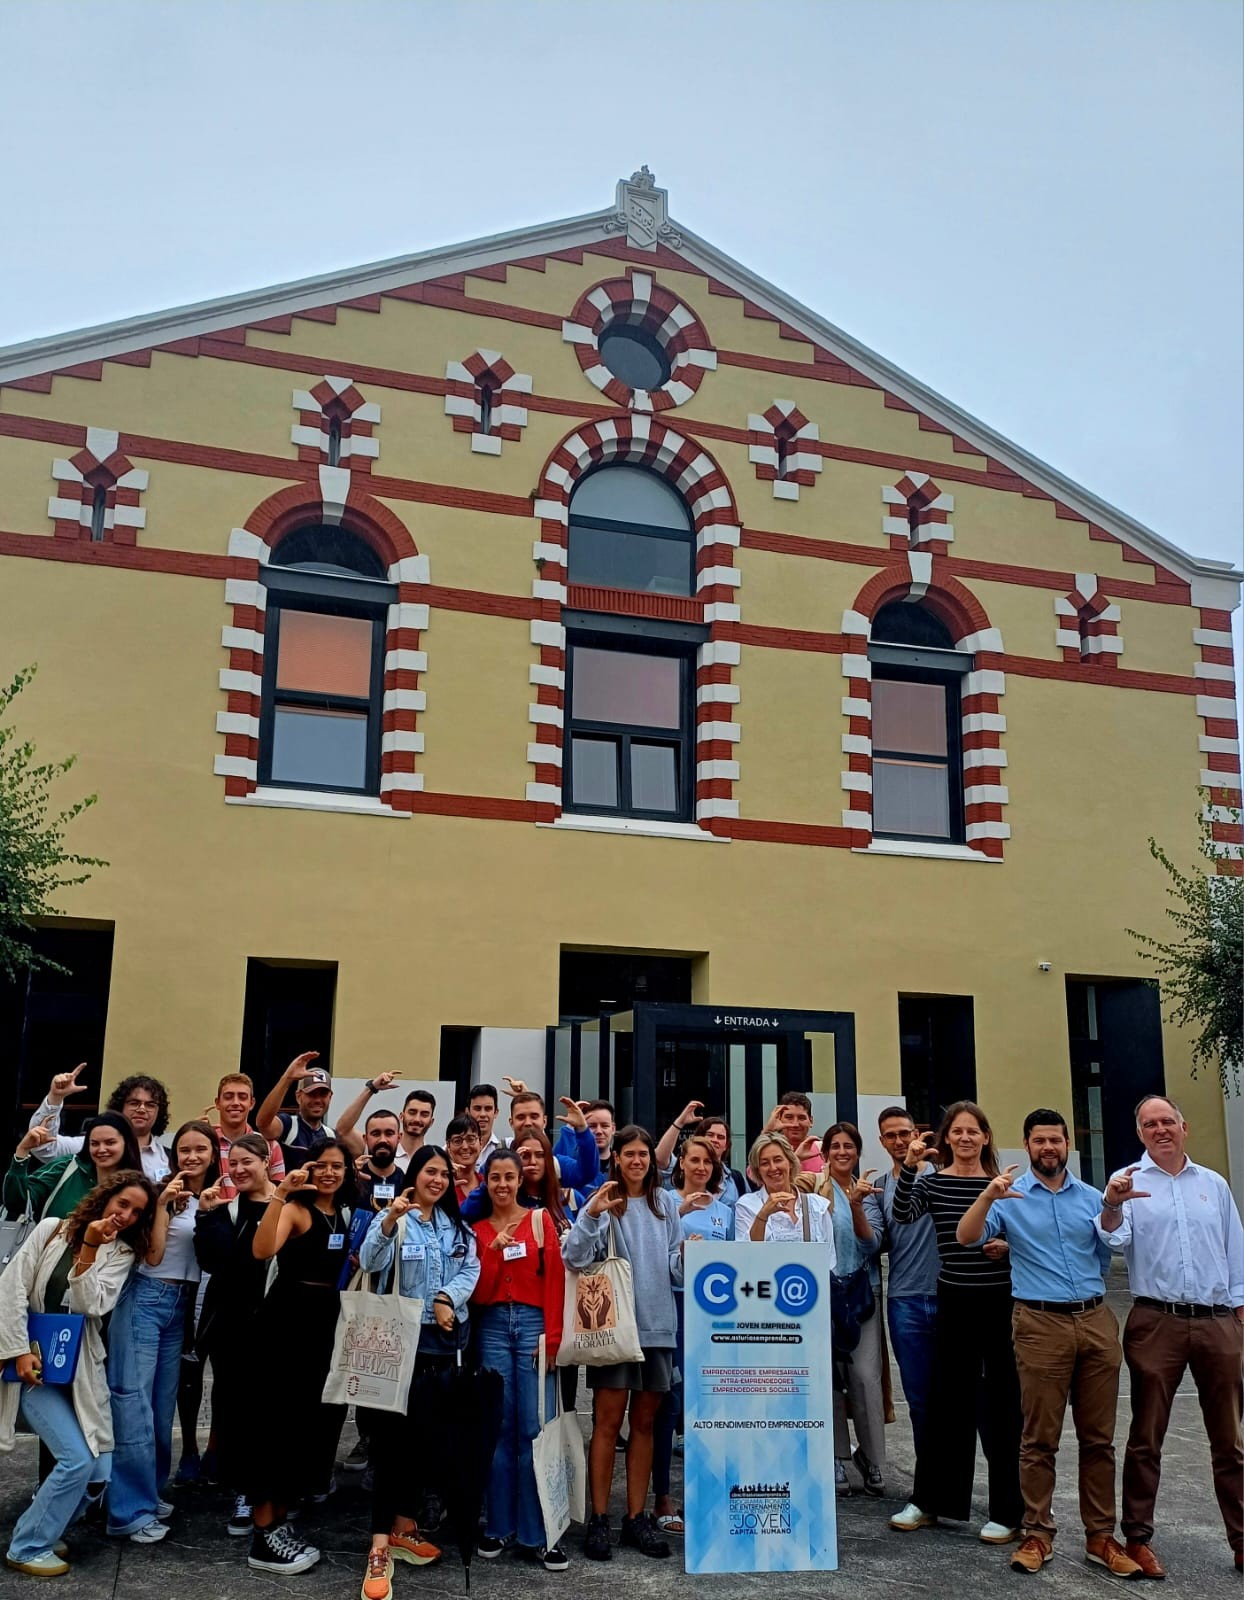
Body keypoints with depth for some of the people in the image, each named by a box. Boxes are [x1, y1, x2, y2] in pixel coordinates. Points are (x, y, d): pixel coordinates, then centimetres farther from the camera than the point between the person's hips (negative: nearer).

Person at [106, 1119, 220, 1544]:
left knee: (163, 1403, 12)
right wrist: (163, 1204, -17)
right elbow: (152, 1255, -11)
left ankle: (148, 1492, 23)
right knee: (133, 1400, -7)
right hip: (145, 1298, -5)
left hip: (182, 1304, 6)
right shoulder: (164, 1193, -6)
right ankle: (132, 1510, -3)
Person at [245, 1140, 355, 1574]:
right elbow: (262, 1250, -29)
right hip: (287, 1320, -8)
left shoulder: (347, 1215, 13)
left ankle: (278, 1520, 26)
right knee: (277, 1420, -4)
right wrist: (280, 1193, -34)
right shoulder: (295, 1209, -10)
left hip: (329, 1322, 8)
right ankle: (263, 1536, 5)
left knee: (315, 1418, 12)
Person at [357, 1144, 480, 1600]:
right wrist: (390, 1220, -37)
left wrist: (447, 1297, -16)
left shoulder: (458, 1225, 13)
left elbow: (471, 1269, 4)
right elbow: (372, 1262, -20)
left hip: (446, 1339, 5)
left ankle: (404, 1527, 22)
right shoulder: (392, 1217, -3)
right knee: (396, 1431, -10)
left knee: (432, 1431, 9)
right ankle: (381, 1545, -9)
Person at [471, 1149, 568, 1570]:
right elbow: (478, 1292, 3)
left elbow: (555, 1278, 0)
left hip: (533, 1323, -2)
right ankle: (499, 1527, 13)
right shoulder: (477, 1229, 10)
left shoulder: (540, 1218, 5)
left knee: (535, 1429, -5)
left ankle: (535, 1535, 2)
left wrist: (552, 1336, -8)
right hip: (493, 1327, 2)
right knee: (499, 1429, 3)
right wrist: (494, 1249, -11)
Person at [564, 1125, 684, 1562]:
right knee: (607, 1422, -1)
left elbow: (675, 1268, 11)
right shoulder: (605, 1201, -6)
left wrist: (688, 1257, -10)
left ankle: (636, 1517, 20)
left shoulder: (666, 1203, 7)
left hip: (657, 1326, 4)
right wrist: (590, 1214, -31)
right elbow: (575, 1258, -17)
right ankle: (598, 1518, 9)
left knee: (644, 1423, 11)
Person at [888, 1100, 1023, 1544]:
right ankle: (929, 1501, 24)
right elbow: (902, 1216, -17)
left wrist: (1009, 1247, -13)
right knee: (947, 1400, 11)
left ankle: (1006, 1512, 17)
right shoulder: (933, 1181, 0)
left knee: (1001, 1404, 5)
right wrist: (908, 1167, -27)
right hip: (955, 1303, 1)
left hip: (1001, 1303, -1)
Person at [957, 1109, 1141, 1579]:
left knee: (1098, 1436, 8)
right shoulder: (1010, 1196, 1)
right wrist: (988, 1196, -26)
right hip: (1041, 1324, -3)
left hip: (1096, 1320, 3)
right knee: (1040, 1439, 1)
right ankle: (1037, 1535, 11)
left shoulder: (1093, 1198, 12)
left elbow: (1110, 1253, 20)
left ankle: (1101, 1536, 18)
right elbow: (966, 1238, -14)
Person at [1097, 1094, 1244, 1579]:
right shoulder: (1128, 1181, 1)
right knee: (1146, 1437, 4)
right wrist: (1111, 1207, -33)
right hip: (1156, 1322, -3)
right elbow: (1115, 1240, -12)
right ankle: (1138, 1538, 11)